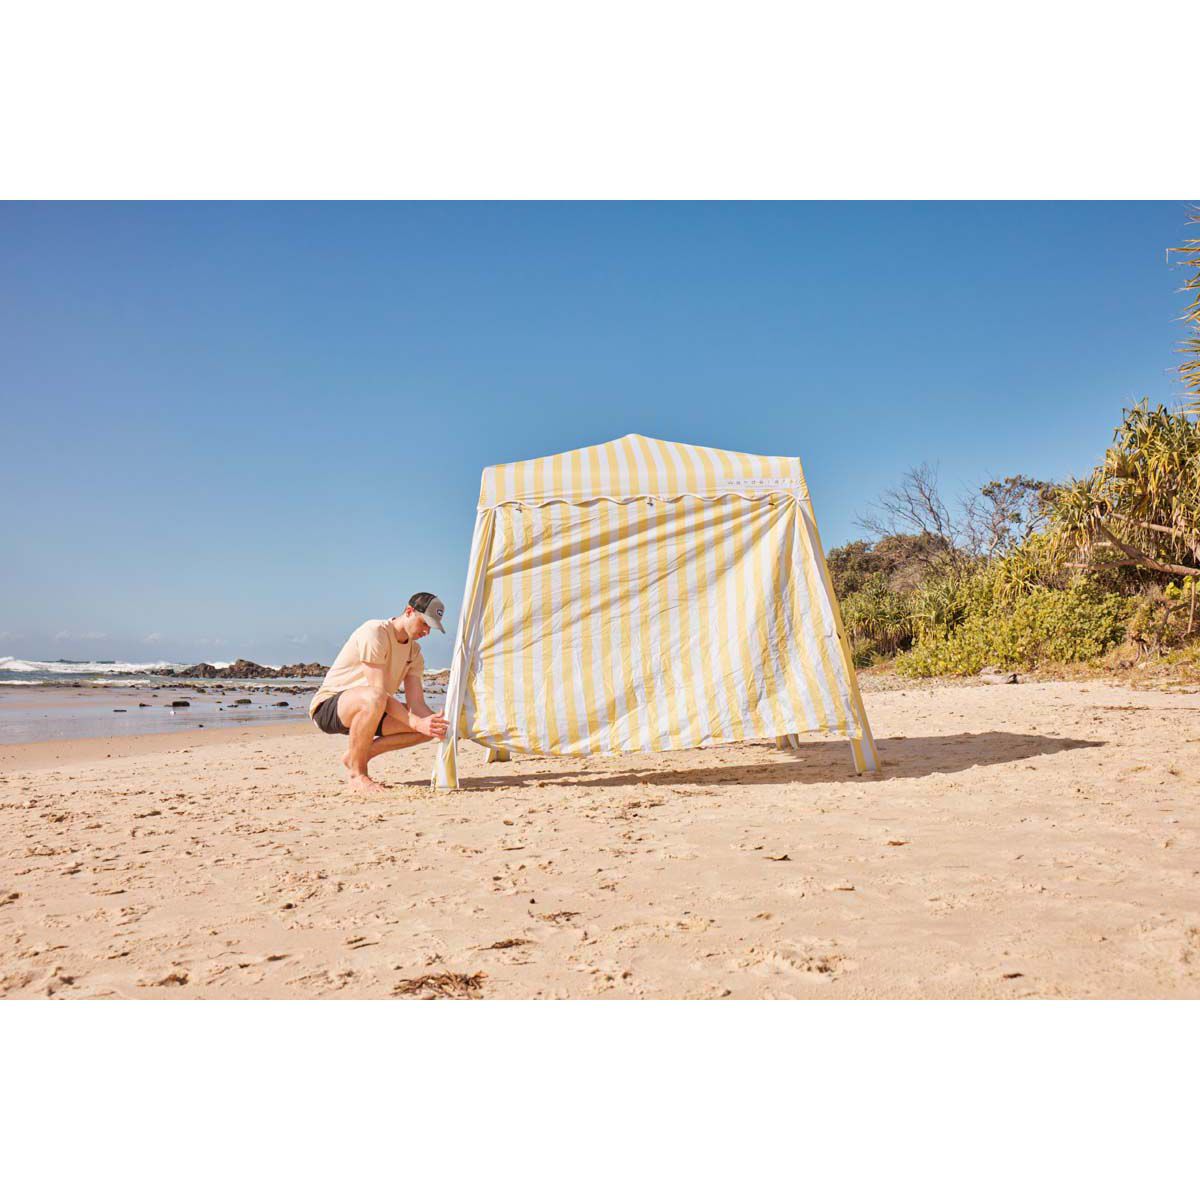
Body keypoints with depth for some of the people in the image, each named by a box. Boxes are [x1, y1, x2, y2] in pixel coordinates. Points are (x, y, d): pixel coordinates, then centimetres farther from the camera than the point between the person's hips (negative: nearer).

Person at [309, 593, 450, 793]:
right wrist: (417, 723, -36)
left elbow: (417, 703, -4)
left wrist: (437, 724, -24)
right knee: (373, 698, -42)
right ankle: (356, 772, -20)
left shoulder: (414, 651, 5)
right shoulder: (374, 633, -21)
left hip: (365, 709, 8)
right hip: (327, 707, -8)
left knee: (428, 726, -9)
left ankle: (355, 756, 3)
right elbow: (380, 693, -29)